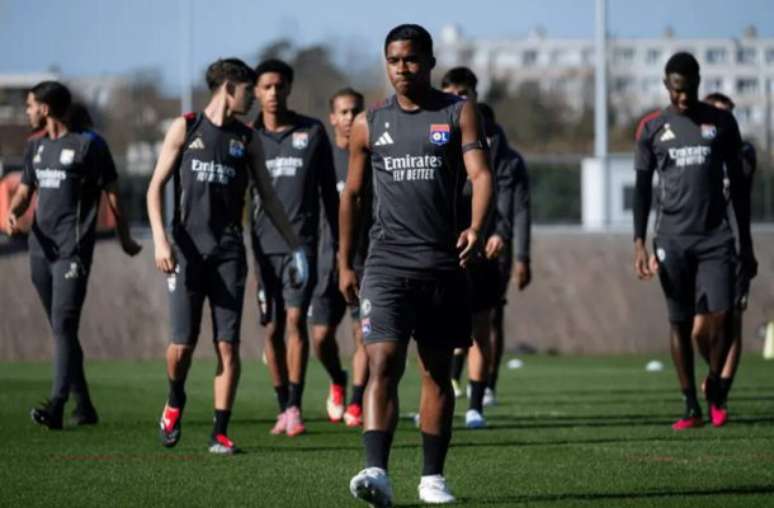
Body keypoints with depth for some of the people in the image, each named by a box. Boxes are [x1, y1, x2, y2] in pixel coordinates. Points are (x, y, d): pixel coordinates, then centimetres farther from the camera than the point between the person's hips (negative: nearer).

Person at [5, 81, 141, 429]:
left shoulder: (87, 144, -5)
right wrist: (13, 212, -2)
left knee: (63, 325, -17)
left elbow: (112, 193, 0)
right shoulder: (36, 146, 16)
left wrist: (125, 239, 5)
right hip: (41, 249, 8)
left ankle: (57, 405, -26)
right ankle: (83, 406, 18)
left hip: (73, 252, -8)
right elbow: (25, 191, 20)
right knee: (60, 329, 10)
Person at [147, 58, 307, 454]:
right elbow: (156, 187, 2)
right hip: (187, 251, -2)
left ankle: (220, 433, -1)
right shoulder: (185, 128, 4)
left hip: (228, 252, 2)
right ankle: (175, 400, 26)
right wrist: (160, 239, -11)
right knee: (181, 344, -5)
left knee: (228, 344, -5)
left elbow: (268, 198, 17)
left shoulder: (247, 139, 12)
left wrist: (296, 247, 13)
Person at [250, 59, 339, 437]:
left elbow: (329, 190, 10)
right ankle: (283, 408, 14)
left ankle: (295, 407, -14)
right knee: (272, 329, 5)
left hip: (301, 242, -2)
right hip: (264, 245, 2)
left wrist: (339, 242, 9)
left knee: (296, 319, -14)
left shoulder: (312, 132, 4)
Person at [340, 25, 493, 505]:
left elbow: (480, 173, -10)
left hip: (444, 263, 0)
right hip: (387, 263, 0)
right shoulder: (369, 124, 8)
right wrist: (345, 263, 13)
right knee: (383, 364, -15)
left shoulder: (459, 113, 3)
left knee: (438, 373, 8)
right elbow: (352, 195, 15)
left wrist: (476, 228, -28)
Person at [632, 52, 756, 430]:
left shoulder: (721, 123, 7)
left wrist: (746, 244, 8)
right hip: (672, 239, 0)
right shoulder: (652, 128, 6)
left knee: (719, 316, -11)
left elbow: (738, 185, 10)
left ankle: (714, 386, 13)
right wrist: (639, 244, -2)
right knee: (680, 323, 1)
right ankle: (691, 407, 6)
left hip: (715, 236, 0)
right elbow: (643, 189, 8)